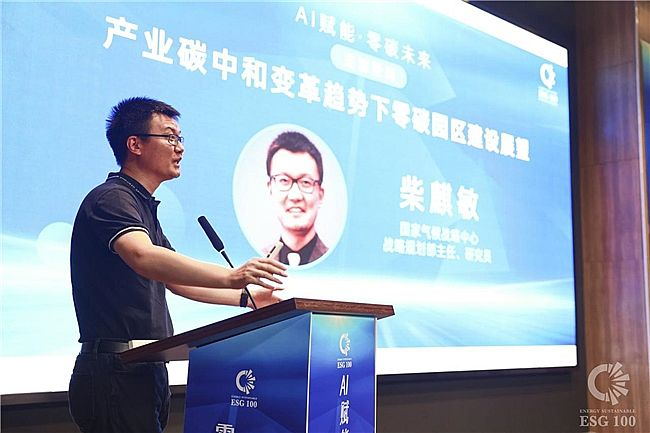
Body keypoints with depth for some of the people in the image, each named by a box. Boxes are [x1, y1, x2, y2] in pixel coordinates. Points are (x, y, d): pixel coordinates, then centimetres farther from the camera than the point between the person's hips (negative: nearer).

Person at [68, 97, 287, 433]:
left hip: (144, 371, 10)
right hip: (116, 376, -10)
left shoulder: (142, 205, 20)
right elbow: (144, 258, -33)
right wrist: (229, 277, -43)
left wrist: (245, 298, 17)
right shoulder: (112, 198, -12)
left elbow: (174, 279, 24)